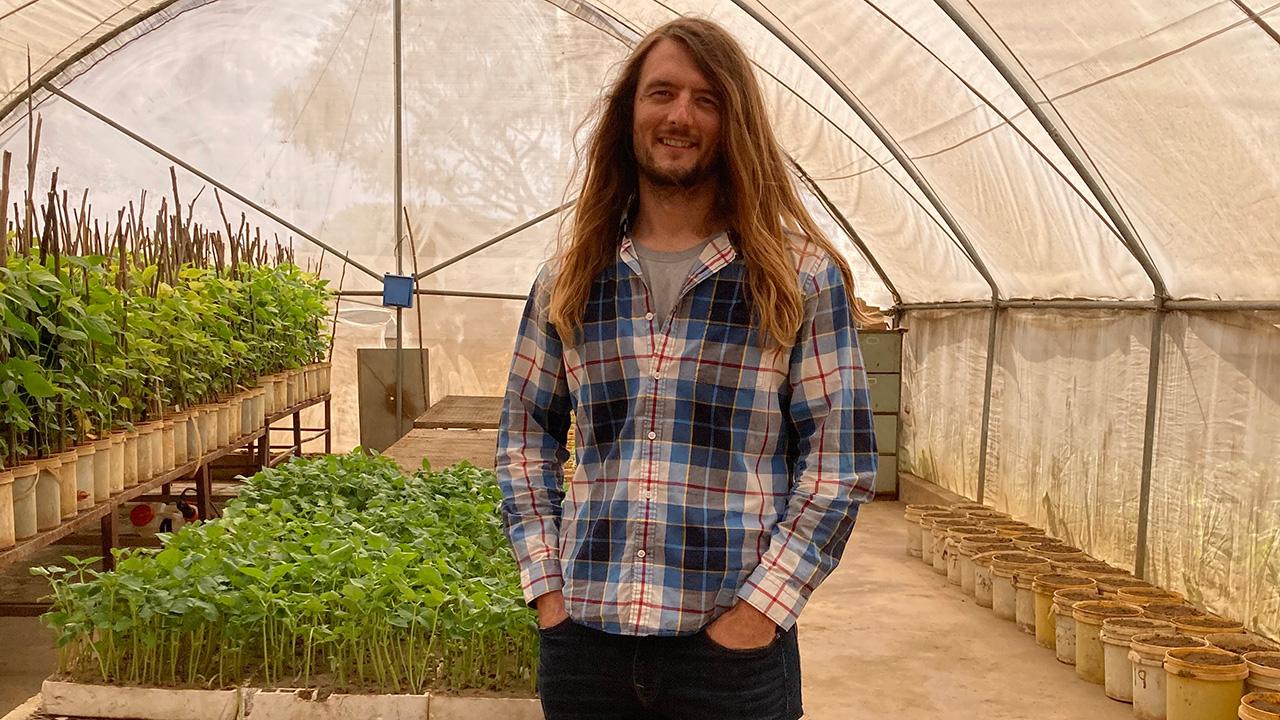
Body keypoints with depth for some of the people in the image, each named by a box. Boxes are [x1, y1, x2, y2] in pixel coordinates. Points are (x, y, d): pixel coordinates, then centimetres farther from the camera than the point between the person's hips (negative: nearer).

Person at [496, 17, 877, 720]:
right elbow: (524, 437, 11)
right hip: (583, 639, 3)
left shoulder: (801, 276, -3)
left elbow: (840, 460, -4)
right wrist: (546, 587, 2)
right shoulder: (570, 275, 5)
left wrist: (757, 612, -11)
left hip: (732, 646, -2)